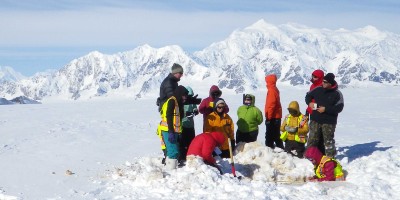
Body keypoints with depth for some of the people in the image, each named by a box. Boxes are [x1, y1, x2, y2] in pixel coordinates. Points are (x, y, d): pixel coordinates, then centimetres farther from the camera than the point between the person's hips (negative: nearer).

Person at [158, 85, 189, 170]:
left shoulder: (177, 102, 20)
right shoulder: (172, 101, -10)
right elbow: (169, 117, -19)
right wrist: (171, 132, -23)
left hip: (173, 131, 10)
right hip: (168, 131, -10)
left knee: (171, 151, 15)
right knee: (174, 151, -14)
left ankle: (168, 168, 24)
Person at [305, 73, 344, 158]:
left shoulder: (337, 94, -8)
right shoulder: (318, 89, 4)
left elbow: (339, 107, -14)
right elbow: (308, 95, 21)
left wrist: (325, 109, -20)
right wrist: (309, 103, -1)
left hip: (329, 122, -4)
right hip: (315, 120, 4)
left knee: (328, 140, 2)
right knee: (312, 138, 9)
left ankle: (330, 157, 12)